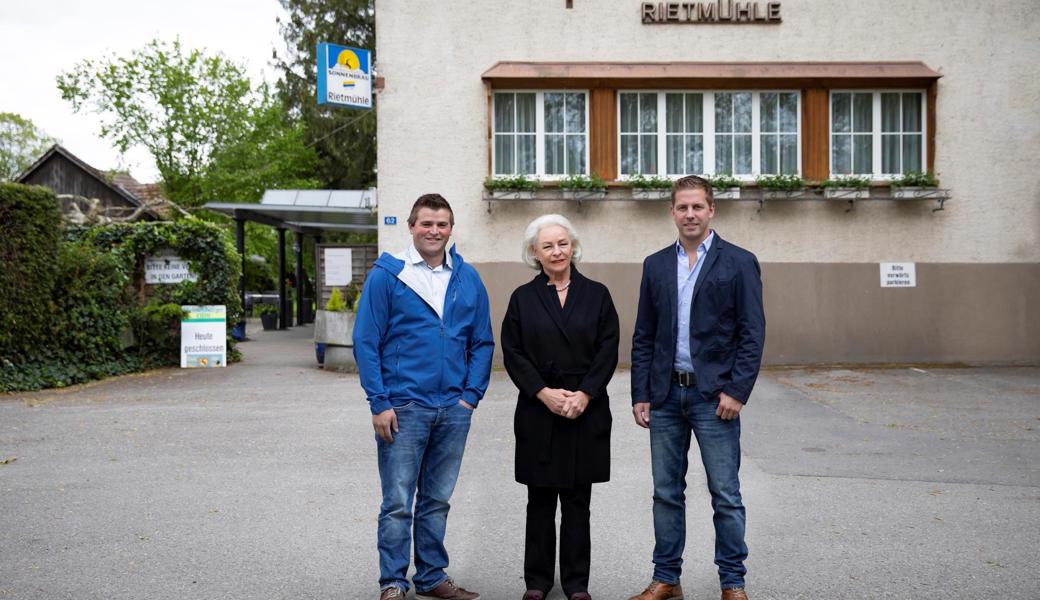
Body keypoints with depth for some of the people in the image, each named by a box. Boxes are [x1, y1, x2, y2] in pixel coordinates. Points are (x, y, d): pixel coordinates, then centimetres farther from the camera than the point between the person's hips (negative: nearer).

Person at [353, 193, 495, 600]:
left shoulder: (468, 279, 7)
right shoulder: (386, 275, -3)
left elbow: (483, 342, 10)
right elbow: (366, 342, -5)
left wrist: (471, 395, 0)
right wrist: (379, 403, -10)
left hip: (454, 410, 4)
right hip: (403, 409, -4)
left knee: (437, 501, 14)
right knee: (397, 503, 1)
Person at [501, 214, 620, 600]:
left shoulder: (596, 294, 5)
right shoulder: (523, 298, 5)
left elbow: (608, 351, 0)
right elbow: (513, 353, 0)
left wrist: (584, 394, -11)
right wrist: (544, 393, -11)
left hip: (587, 411, 0)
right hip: (537, 411, 0)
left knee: (577, 502, 5)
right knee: (540, 501, 7)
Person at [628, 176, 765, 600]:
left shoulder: (739, 263, -2)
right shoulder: (655, 265, 9)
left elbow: (752, 334, -5)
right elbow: (643, 337, 10)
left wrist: (737, 391, -13)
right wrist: (640, 395, 4)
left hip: (714, 395, -4)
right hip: (665, 394, 4)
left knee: (726, 495, 2)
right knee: (666, 492, 10)